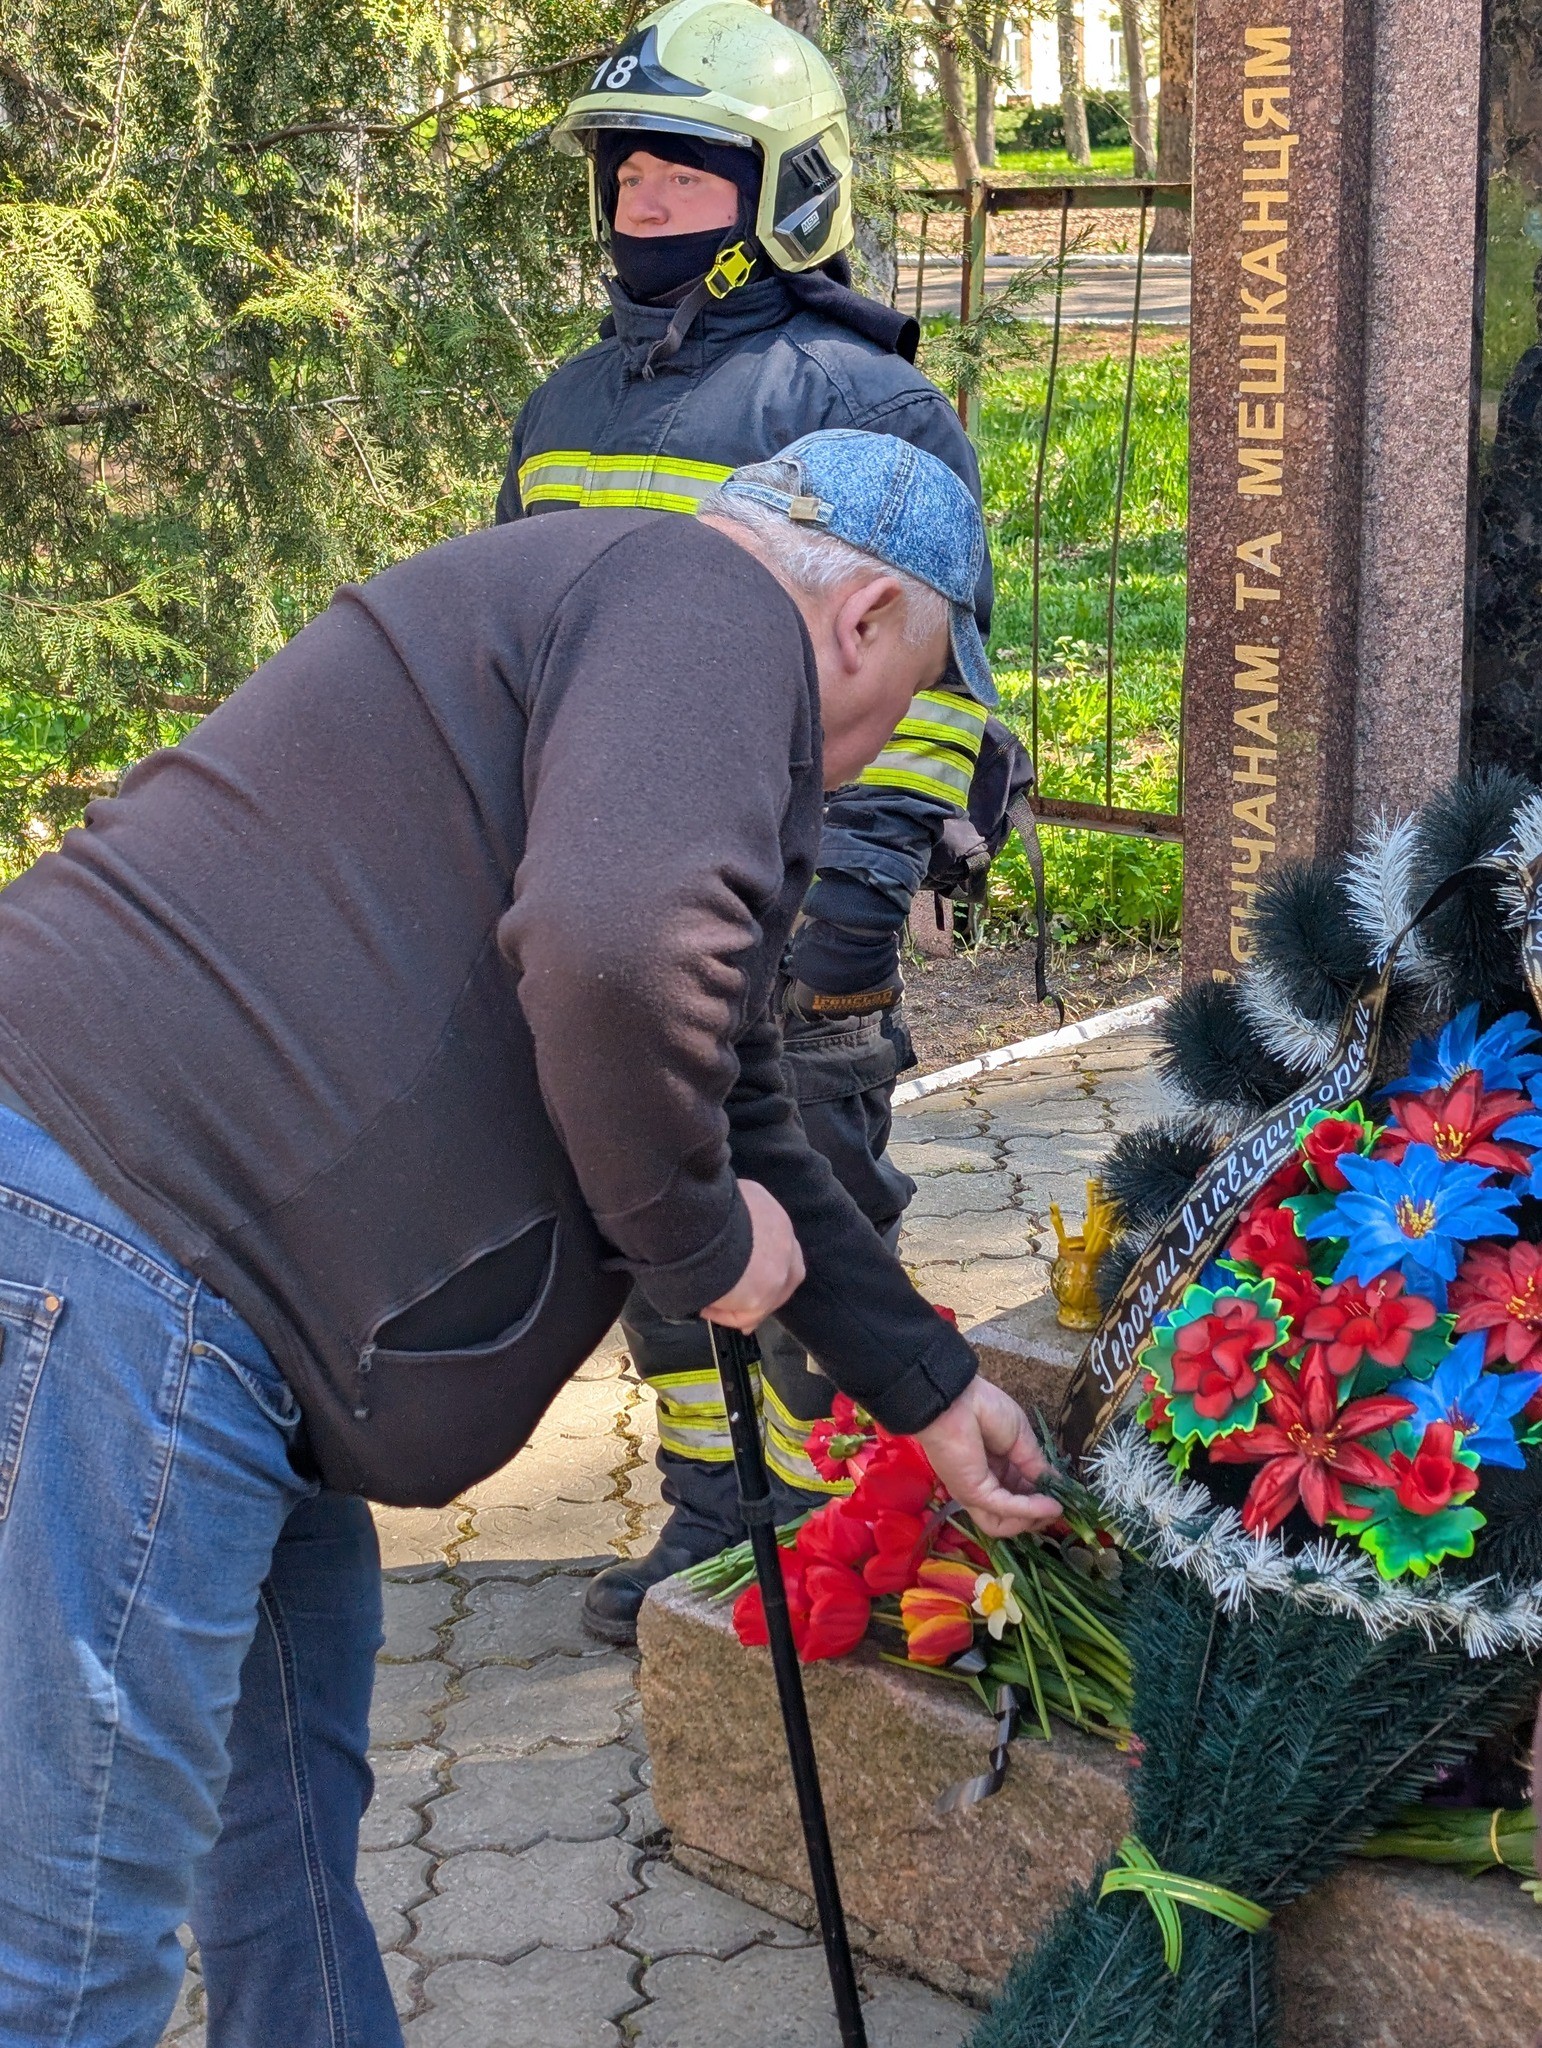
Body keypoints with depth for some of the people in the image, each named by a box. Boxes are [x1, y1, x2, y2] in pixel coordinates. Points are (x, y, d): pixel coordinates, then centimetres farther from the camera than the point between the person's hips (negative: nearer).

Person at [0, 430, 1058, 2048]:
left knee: (291, 1766, 22)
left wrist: (926, 1388, 35)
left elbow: (739, 1120, 31)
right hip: (136, 1213, -11)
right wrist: (700, 1242, -11)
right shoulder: (709, 605, -7)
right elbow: (622, 948, -30)